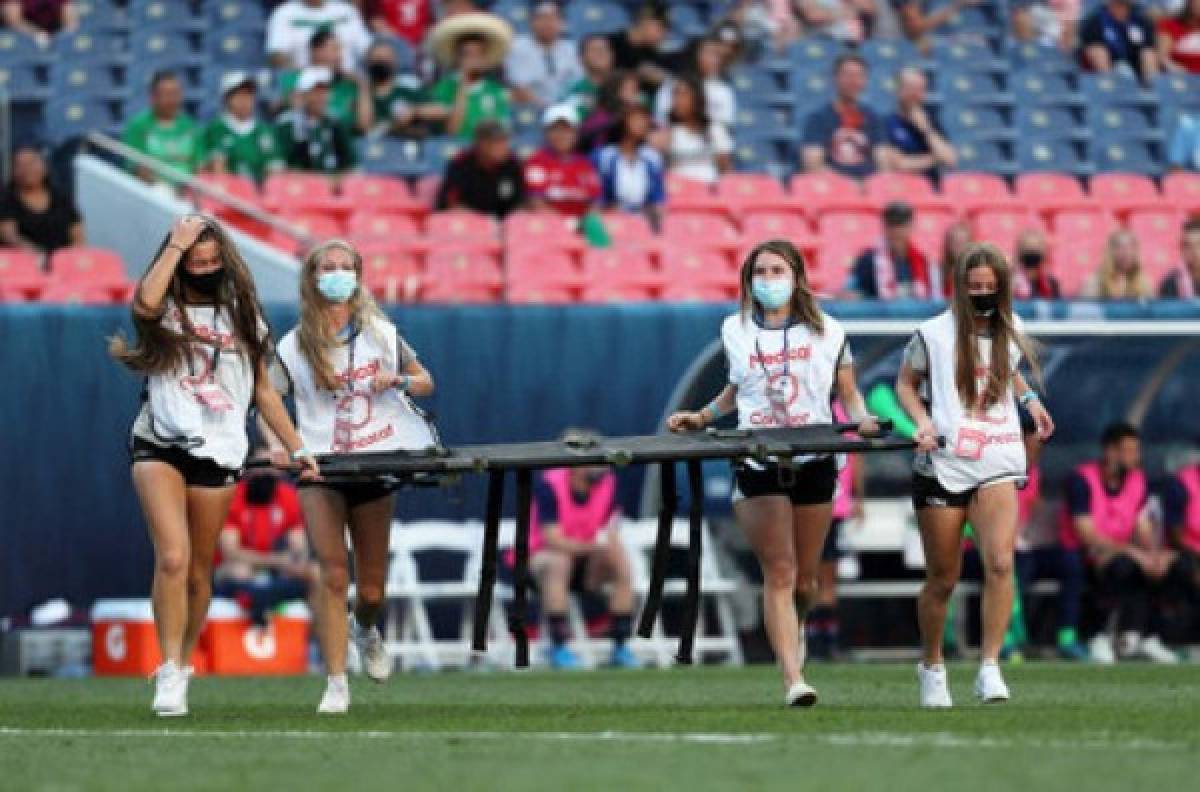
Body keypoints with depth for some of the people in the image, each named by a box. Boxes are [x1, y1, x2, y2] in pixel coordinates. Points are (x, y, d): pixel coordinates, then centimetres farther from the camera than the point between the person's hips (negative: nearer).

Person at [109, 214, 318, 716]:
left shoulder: (242, 316, 13)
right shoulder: (165, 311, 4)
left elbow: (263, 391, 19)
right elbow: (145, 302, -22)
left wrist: (297, 449, 15)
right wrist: (176, 243, -12)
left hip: (218, 454, 3)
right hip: (160, 446, -3)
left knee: (199, 570, 7)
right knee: (173, 559, -19)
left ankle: (182, 664, 25)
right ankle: (170, 673, -16)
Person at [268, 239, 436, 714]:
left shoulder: (381, 333, 7)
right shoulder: (295, 346, 1)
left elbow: (425, 383, 15)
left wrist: (397, 380, -8)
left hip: (375, 464, 2)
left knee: (371, 589, 8)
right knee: (333, 574, -17)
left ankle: (365, 631, 44)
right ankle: (336, 684, -15)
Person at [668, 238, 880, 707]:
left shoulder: (827, 332, 6)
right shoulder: (736, 331, 11)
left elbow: (848, 394, 9)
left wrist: (862, 420, -10)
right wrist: (702, 417, 14)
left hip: (814, 462, 0)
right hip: (757, 463, 0)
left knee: (804, 580, 6)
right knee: (779, 573, -11)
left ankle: (789, 633, 41)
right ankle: (793, 680, -15)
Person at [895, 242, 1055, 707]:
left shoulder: (1010, 333, 8)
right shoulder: (934, 334, -2)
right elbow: (906, 382, 11)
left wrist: (1028, 398, 12)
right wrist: (922, 421, -7)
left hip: (997, 465, 2)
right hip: (942, 465, -2)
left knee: (1000, 563, -21)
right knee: (942, 579, 5)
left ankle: (989, 669, -18)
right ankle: (931, 667, 28)